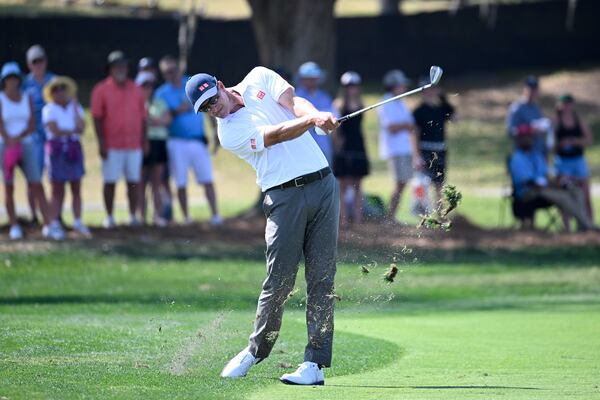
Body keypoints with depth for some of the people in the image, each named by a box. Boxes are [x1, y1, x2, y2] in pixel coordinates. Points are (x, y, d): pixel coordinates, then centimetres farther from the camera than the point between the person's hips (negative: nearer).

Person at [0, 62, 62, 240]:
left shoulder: (27, 98, 6)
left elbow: (32, 125, -1)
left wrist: (18, 138, -17)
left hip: (27, 145, 2)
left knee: (37, 185, -6)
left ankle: (47, 226, -9)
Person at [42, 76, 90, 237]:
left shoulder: (76, 107, 10)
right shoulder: (49, 109, -1)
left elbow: (81, 128, -6)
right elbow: (54, 130, -12)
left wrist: (74, 106, -5)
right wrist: (73, 131, -3)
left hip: (74, 149, 4)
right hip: (57, 149, -4)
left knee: (76, 188, 3)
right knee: (57, 190, -3)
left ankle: (78, 222, 7)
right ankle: (54, 225, -1)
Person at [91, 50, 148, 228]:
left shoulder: (136, 90, 12)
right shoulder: (101, 90, 0)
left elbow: (142, 116, 16)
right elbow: (97, 118, -3)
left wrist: (144, 140, 10)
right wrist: (101, 142, -10)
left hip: (134, 145, 3)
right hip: (112, 146, -3)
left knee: (133, 181, 4)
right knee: (110, 181, -1)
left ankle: (133, 216, 11)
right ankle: (109, 217, 5)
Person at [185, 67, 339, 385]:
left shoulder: (258, 79, 12)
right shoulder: (229, 134, -3)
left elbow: (294, 102, -2)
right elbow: (277, 135, -16)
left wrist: (317, 113, -24)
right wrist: (313, 120, -31)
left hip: (322, 183, 3)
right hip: (285, 197, -3)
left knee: (321, 279, -4)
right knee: (279, 282, -6)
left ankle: (315, 362, -5)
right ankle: (256, 350, 15)